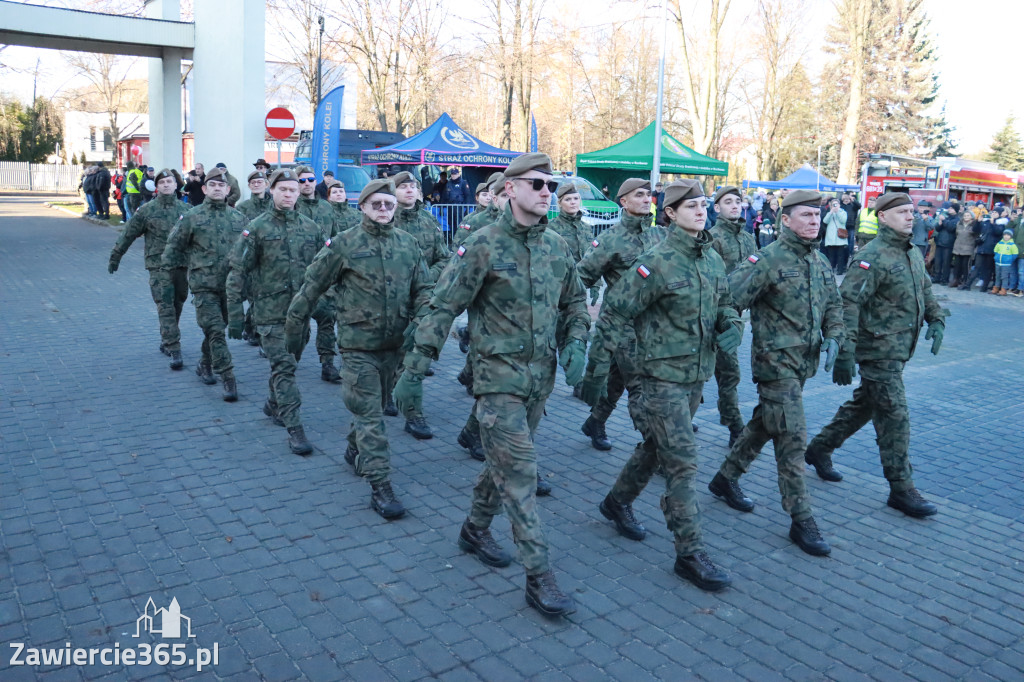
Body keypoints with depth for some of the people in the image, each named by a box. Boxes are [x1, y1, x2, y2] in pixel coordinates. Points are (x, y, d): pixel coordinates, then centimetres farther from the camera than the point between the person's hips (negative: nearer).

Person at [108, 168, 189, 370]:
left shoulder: (185, 209, 6)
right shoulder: (147, 211, 0)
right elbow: (128, 234, 6)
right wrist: (115, 258, 10)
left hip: (181, 265, 3)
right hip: (158, 267, -3)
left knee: (177, 306, 12)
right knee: (166, 308, -8)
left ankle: (166, 341, 31)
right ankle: (175, 352, -11)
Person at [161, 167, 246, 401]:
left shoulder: (238, 218, 7)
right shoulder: (192, 217, -1)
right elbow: (174, 245, 7)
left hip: (230, 285, 3)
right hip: (204, 286, -3)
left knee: (216, 329, 16)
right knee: (215, 331, -9)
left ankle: (205, 365, 38)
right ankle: (229, 380, -9)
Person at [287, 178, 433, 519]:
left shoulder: (408, 243, 6)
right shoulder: (344, 244, -6)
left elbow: (423, 288, 7)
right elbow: (311, 287, 0)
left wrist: (420, 322, -11)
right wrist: (294, 328, 4)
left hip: (394, 342, 5)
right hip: (358, 343, -4)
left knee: (370, 404, 21)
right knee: (370, 414, -5)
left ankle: (355, 450, 46)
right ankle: (380, 487, -2)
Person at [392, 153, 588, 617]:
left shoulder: (556, 246, 6)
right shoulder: (484, 245, -12)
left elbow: (575, 300, 19)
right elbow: (443, 308, -12)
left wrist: (576, 342, 0)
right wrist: (414, 370, -14)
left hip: (541, 375, 6)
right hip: (499, 375, -6)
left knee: (504, 461, 19)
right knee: (520, 472, -6)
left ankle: (476, 530, 41)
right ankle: (539, 578, 2)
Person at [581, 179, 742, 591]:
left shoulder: (713, 258, 7)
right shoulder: (657, 261, -15)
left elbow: (724, 303, 21)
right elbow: (615, 313, -14)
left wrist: (731, 327, -2)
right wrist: (597, 368, -14)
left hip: (698, 373, 8)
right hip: (663, 374, -7)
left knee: (656, 445, 20)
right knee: (682, 461, -6)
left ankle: (618, 502, 42)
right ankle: (689, 553, 4)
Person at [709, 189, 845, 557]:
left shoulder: (820, 261, 11)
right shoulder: (769, 259, -14)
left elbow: (834, 305, 18)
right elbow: (729, 297, -20)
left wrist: (834, 337, 3)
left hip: (803, 362, 8)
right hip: (776, 361, -8)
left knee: (764, 424, 19)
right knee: (792, 438, -6)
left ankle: (726, 479, 37)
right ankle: (802, 521, 3)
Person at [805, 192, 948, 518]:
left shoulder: (914, 254, 12)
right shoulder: (873, 257, -16)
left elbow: (925, 291, 25)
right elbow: (848, 303, -23)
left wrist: (937, 319, 7)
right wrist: (845, 352, -28)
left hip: (898, 349, 9)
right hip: (878, 351, -9)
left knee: (864, 404, 19)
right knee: (894, 417, -5)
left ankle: (819, 448, 35)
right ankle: (901, 489, 6)